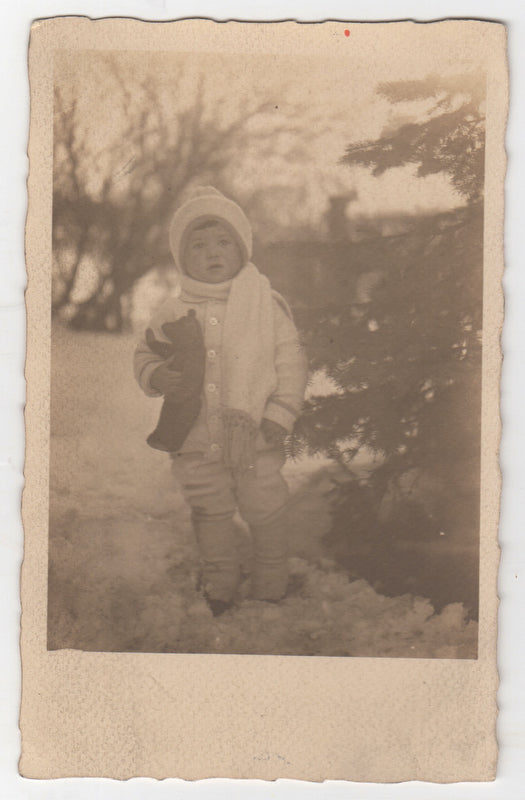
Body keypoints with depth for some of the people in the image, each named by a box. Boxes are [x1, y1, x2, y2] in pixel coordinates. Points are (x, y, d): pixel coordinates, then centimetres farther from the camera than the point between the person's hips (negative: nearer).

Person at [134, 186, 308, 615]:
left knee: (266, 513, 10)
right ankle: (219, 588, 34)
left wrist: (279, 416, -11)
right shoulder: (172, 313, -1)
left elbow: (291, 363, -4)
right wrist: (158, 376, -14)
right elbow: (146, 355, 9)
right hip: (197, 440, 2)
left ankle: (271, 589, 31)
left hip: (256, 439, -2)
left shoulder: (266, 304, -6)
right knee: (210, 517, 15)